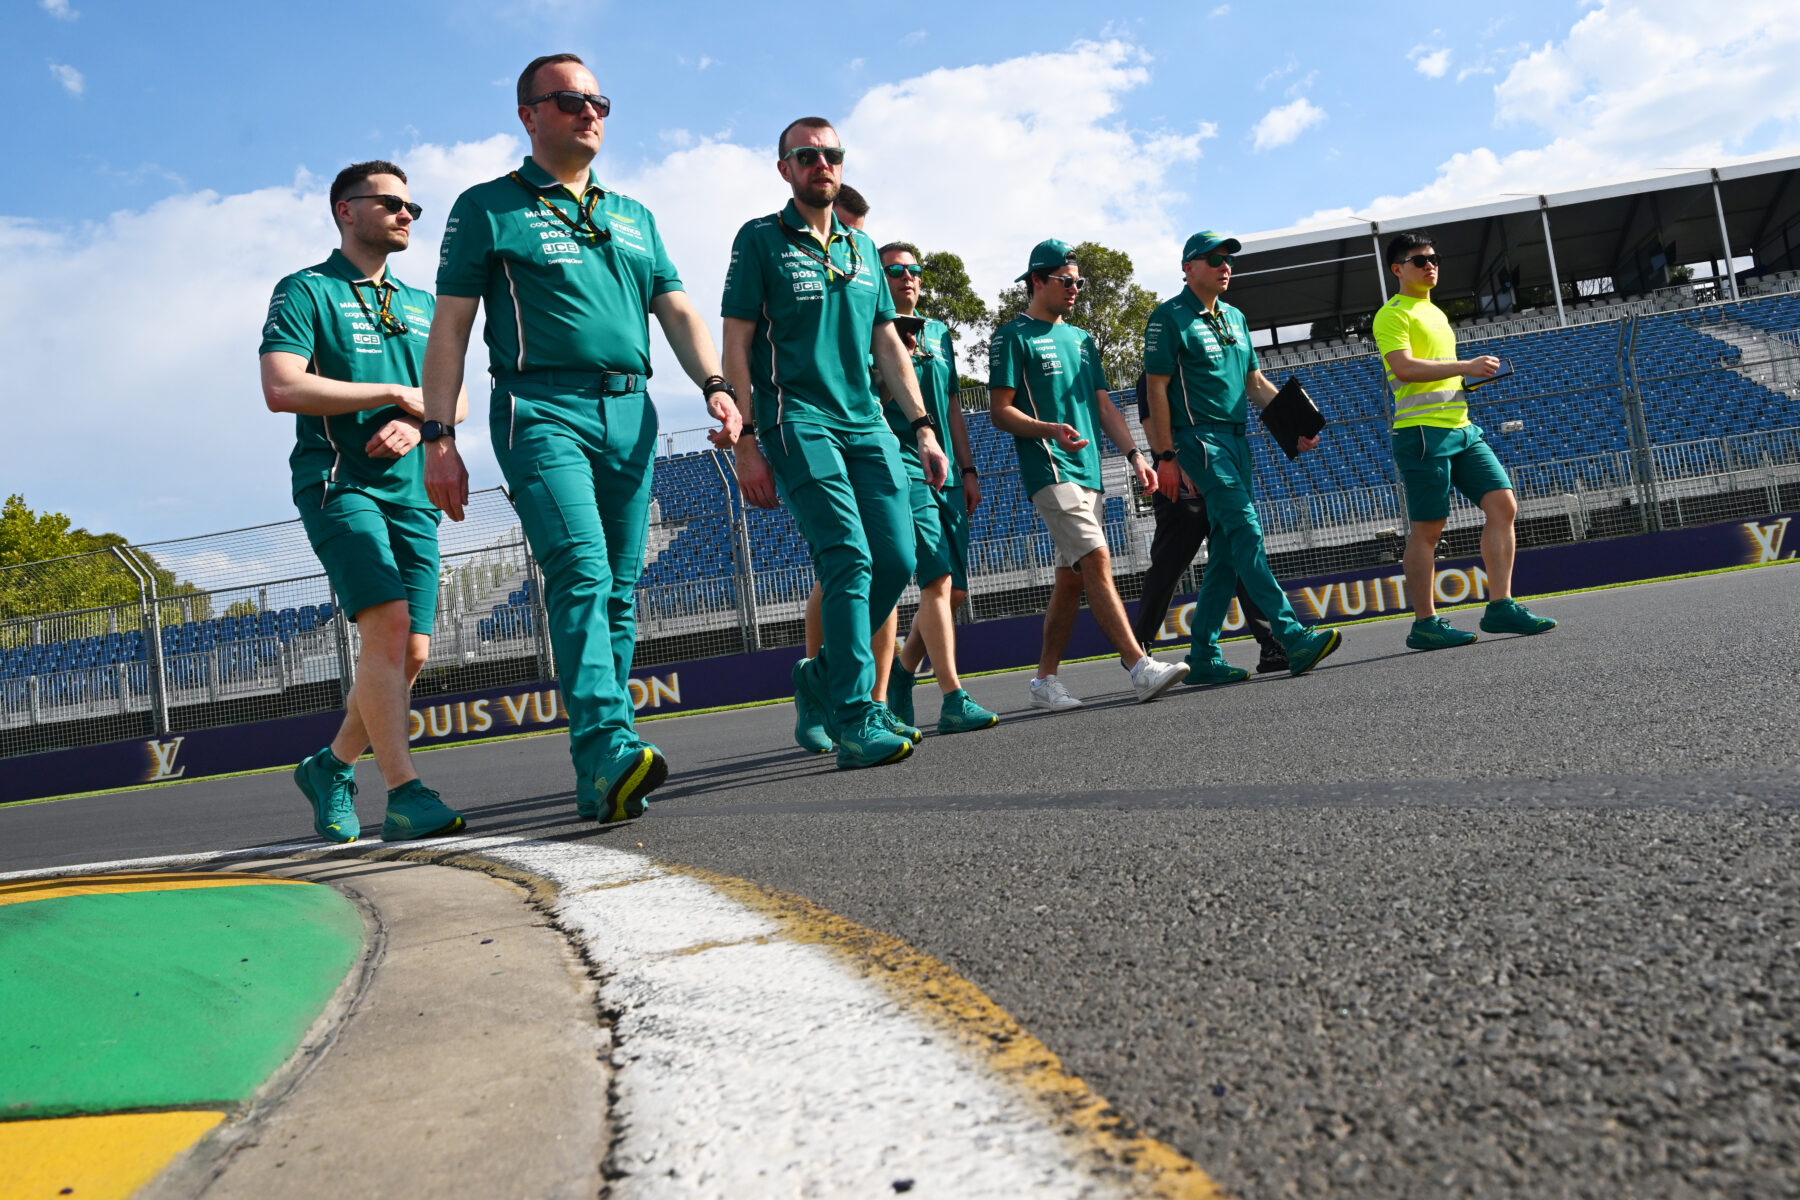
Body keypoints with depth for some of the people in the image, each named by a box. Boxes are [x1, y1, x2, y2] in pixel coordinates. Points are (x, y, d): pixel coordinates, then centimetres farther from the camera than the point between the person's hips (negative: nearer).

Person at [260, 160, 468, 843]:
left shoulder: (421, 305, 23)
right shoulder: (306, 292, 3)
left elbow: (456, 399, 17)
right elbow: (281, 389, -12)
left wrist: (417, 424, -5)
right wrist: (398, 392, -9)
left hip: (410, 491, 6)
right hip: (338, 483, -6)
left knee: (412, 651, 0)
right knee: (387, 621, -22)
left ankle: (332, 767, 21)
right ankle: (405, 796, -21)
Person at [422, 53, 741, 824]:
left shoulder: (633, 216, 23)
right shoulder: (488, 208, 8)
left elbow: (677, 311, 18)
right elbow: (450, 328, 3)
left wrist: (715, 386, -1)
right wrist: (438, 438, -6)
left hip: (629, 414, 5)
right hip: (542, 411, -5)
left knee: (618, 594, 2)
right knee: (580, 574, -22)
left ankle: (604, 778, 7)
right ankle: (607, 755, -30)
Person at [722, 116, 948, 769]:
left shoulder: (862, 246, 20)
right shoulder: (761, 240, 4)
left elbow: (888, 344, 20)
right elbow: (736, 346, -2)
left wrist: (923, 427, 12)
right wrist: (745, 444, -10)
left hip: (866, 421, 6)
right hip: (796, 417, -6)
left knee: (896, 558, -2)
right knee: (848, 556, -18)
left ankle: (825, 675, 18)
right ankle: (855, 722, -15)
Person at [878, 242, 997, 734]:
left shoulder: (940, 335, 21)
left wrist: (968, 470, 19)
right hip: (903, 467, -7)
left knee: (954, 590, 5)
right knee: (937, 580, -16)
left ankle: (902, 673, 24)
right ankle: (954, 701, -15)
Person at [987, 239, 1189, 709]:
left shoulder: (1081, 339, 23)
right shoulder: (1013, 336, 0)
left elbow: (1104, 406, 22)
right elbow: (1001, 411, -6)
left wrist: (1134, 454, 9)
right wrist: (1050, 430, -22)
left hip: (1087, 471, 8)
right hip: (1049, 470, -8)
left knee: (1071, 579, 6)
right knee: (1096, 561, -18)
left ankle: (1045, 679, 14)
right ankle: (1141, 669, -23)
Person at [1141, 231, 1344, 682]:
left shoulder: (1234, 317, 20)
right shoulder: (1169, 318, -3)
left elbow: (1256, 383, 22)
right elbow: (1156, 390, -8)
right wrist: (1166, 456, -13)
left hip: (1237, 440, 8)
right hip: (1199, 438, -8)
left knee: (1228, 552, 4)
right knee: (1245, 530, -18)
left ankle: (1203, 657, 9)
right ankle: (1292, 637, -23)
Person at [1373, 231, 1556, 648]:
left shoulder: (1436, 313, 23)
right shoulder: (1393, 314, -4)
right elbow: (1404, 367, -19)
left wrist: (1469, 377, 13)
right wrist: (1464, 367, -19)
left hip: (1462, 429, 9)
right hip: (1423, 431, -8)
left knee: (1503, 506, -1)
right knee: (1427, 529, -5)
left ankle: (1500, 606, 4)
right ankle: (1425, 624, 2)